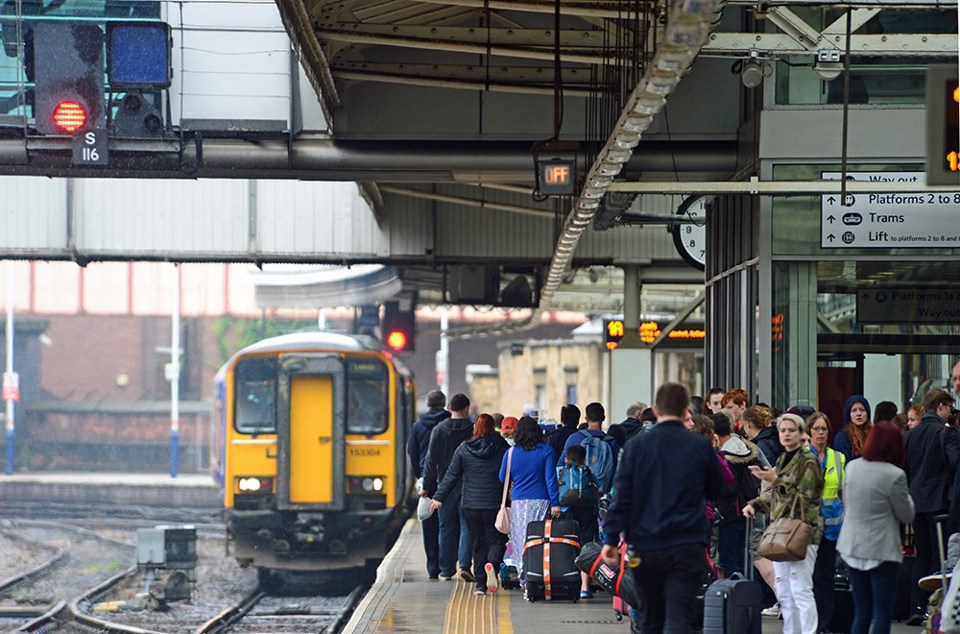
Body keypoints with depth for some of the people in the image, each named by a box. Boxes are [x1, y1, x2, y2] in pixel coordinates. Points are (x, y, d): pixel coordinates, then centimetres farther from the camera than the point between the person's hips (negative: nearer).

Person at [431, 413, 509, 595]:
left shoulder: (463, 449, 0)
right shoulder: (503, 448, -3)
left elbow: (452, 476, 3)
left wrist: (439, 497, 9)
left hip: (470, 505, 1)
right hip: (495, 504, -1)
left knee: (477, 543, 9)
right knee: (496, 539, 6)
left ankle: (481, 584, 7)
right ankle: (492, 564, -25)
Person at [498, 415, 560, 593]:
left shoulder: (510, 453, 4)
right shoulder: (546, 451, 0)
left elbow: (503, 479, 10)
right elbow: (550, 478, -5)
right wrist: (555, 503, -6)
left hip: (518, 502, 1)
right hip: (540, 500, -1)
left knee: (520, 541, 5)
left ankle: (525, 581, -2)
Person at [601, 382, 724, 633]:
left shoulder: (636, 445, -1)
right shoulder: (701, 447, 0)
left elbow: (622, 496, -4)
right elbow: (715, 491, 14)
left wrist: (611, 538, -1)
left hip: (645, 546, 1)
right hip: (688, 545, -1)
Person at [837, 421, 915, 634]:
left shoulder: (852, 467, 3)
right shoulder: (894, 475, -16)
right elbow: (907, 515, -7)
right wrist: (906, 496, 9)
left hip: (853, 546, 6)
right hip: (880, 550, -6)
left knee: (861, 612, 13)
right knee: (883, 613, -1)